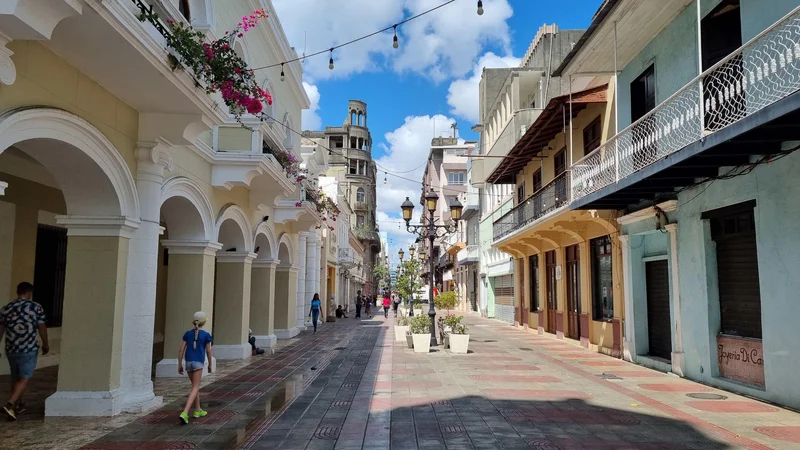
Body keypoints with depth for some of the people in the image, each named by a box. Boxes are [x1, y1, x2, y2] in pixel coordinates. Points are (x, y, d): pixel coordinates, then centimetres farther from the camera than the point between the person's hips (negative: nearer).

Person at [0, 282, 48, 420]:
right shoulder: (36, 307, -7)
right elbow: (42, 328, -3)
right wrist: (45, 344, 10)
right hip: (29, 349, -5)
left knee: (15, 377, 19)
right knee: (24, 378, -1)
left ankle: (18, 404, 31)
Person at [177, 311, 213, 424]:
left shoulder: (187, 334, 4)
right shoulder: (206, 335, -5)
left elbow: (181, 350, 2)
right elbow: (208, 351, -2)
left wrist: (179, 365, 9)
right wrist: (210, 364, 10)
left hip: (188, 363, 5)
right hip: (198, 363, -4)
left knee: (196, 385, 20)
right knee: (195, 388, -4)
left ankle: (198, 410, 27)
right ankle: (185, 413, -20)